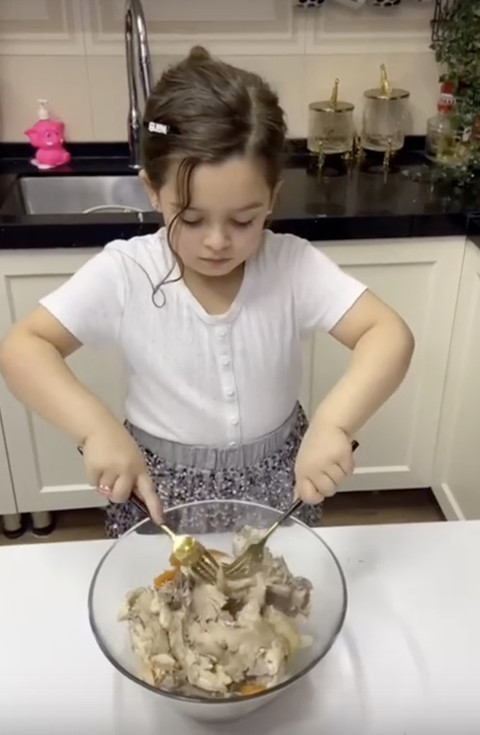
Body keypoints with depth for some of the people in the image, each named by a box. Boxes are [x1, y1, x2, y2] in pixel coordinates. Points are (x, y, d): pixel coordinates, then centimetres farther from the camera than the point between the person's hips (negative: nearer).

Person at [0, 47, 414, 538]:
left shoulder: (293, 265, -19)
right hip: (159, 488, 0)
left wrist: (333, 423, -43)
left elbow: (390, 336, -25)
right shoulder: (124, 273, -20)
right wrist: (96, 427, -36)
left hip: (275, 483, 1)